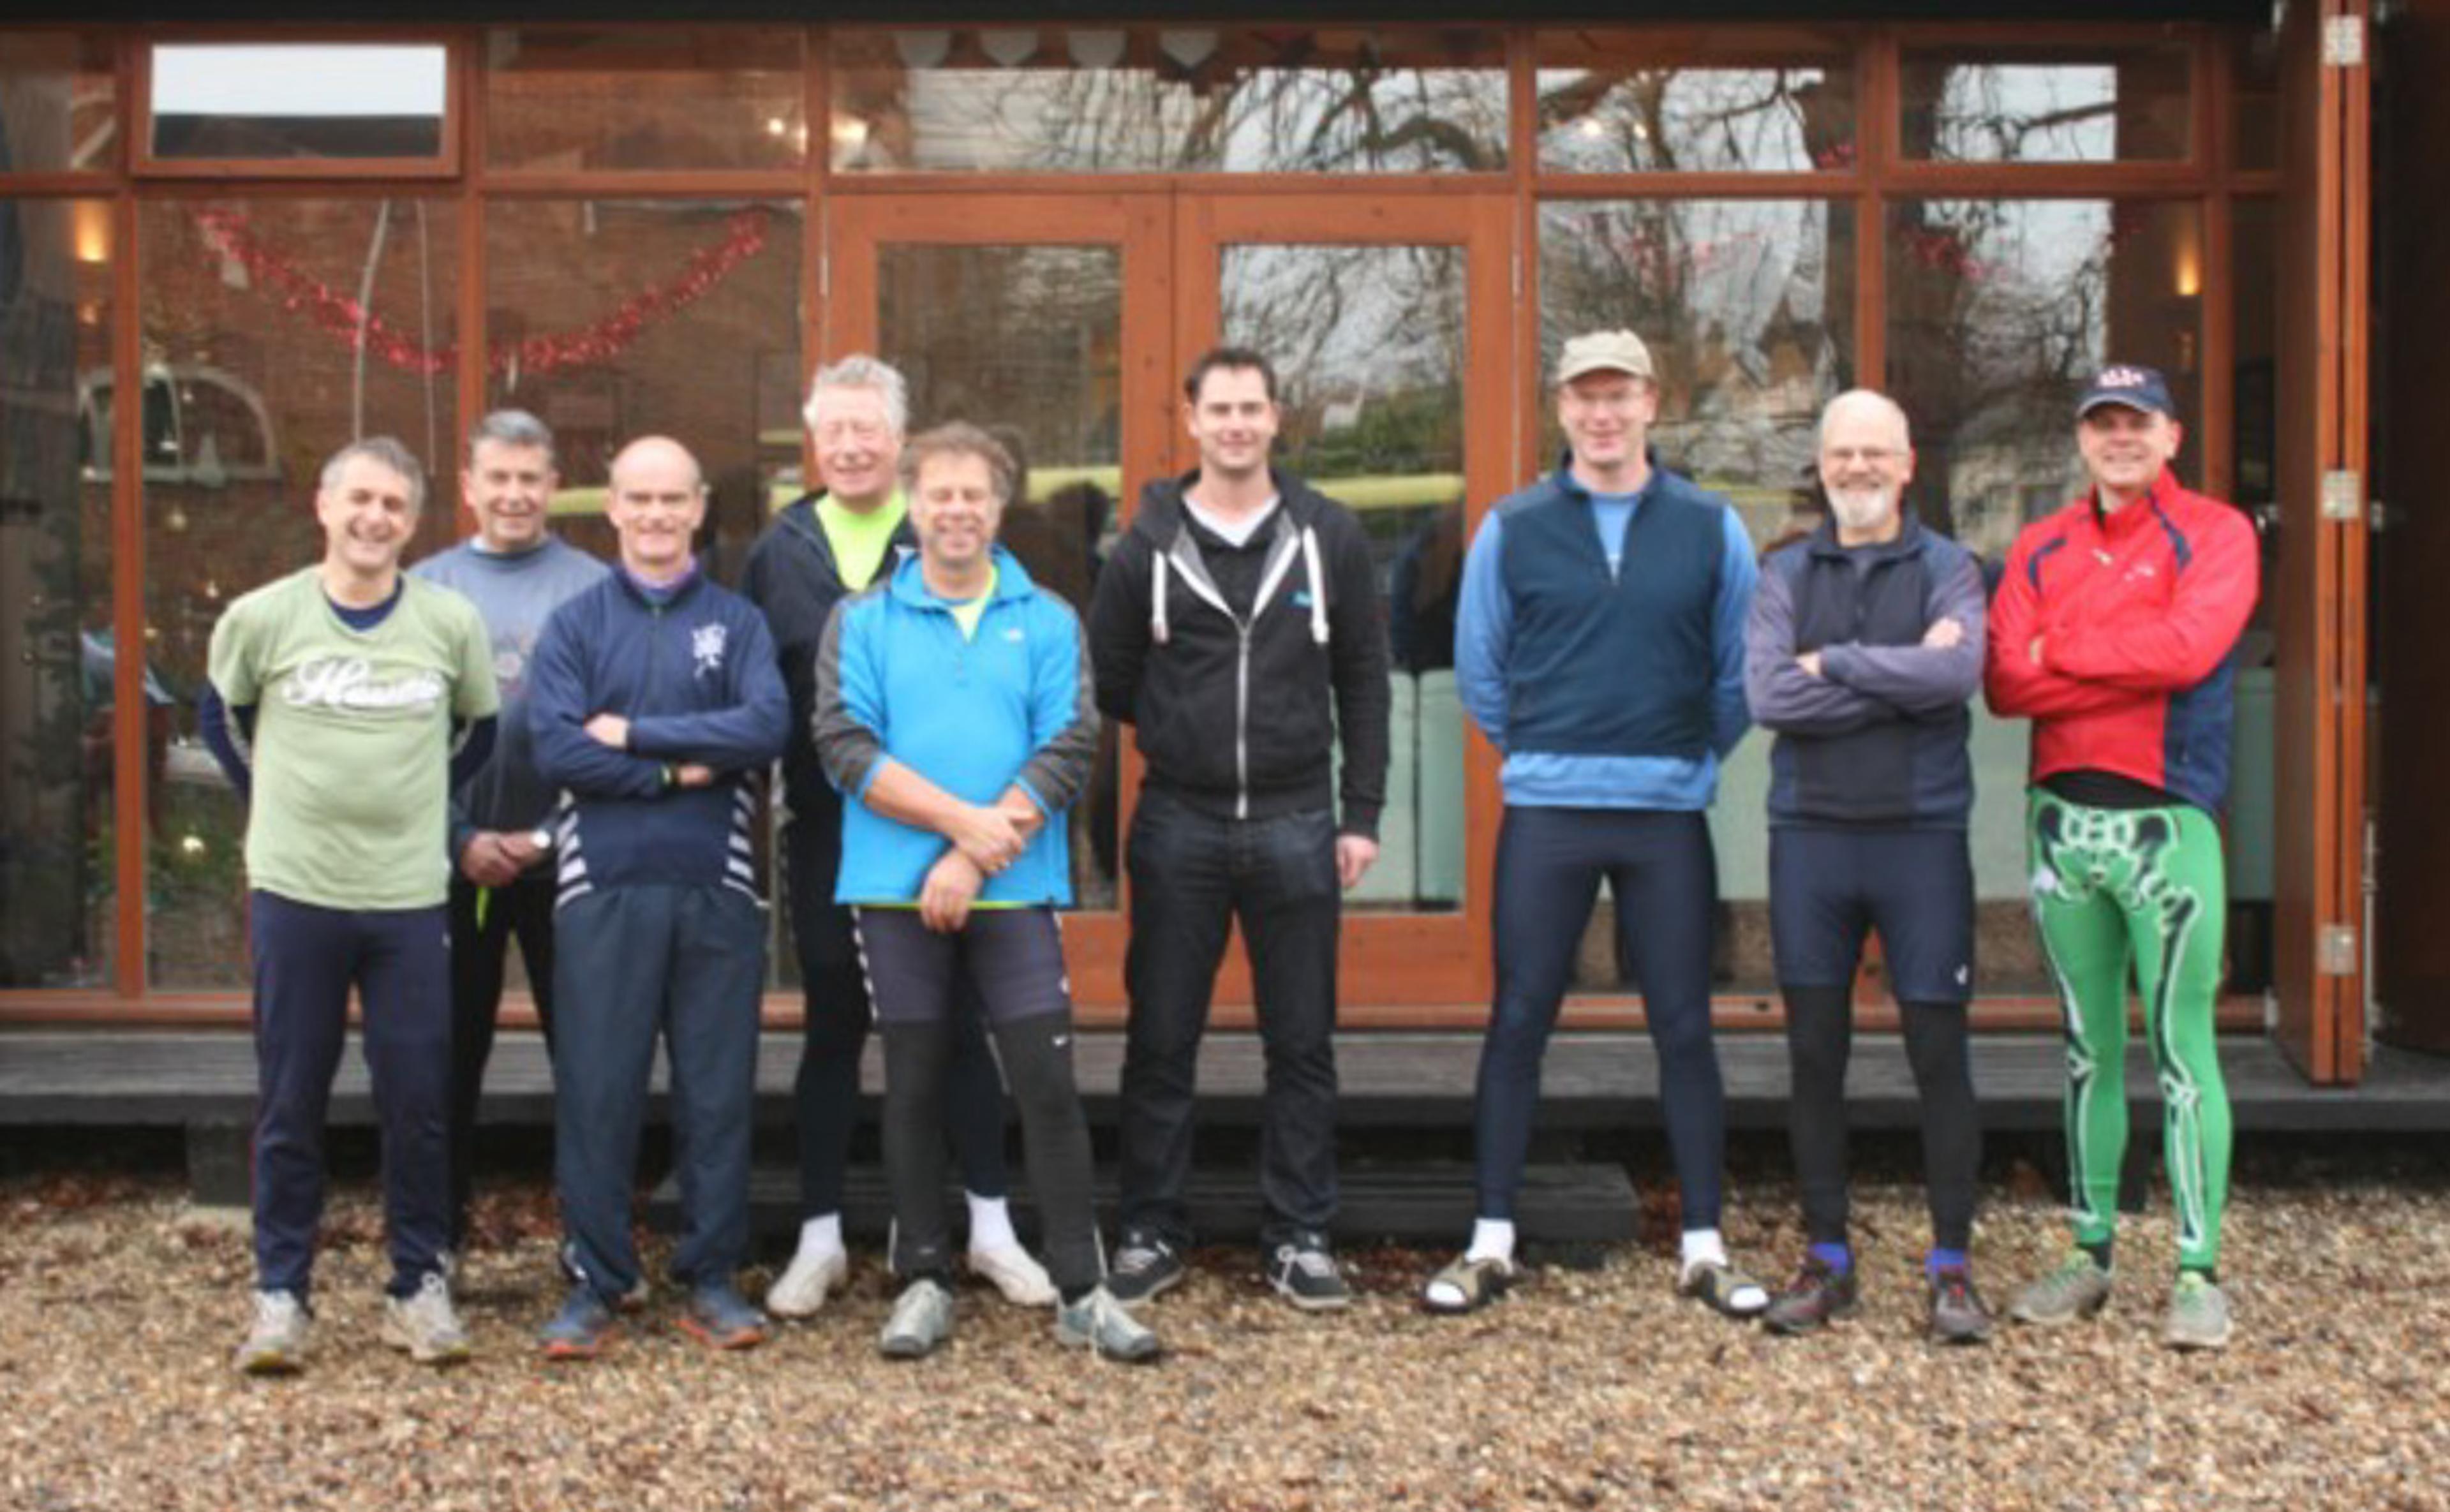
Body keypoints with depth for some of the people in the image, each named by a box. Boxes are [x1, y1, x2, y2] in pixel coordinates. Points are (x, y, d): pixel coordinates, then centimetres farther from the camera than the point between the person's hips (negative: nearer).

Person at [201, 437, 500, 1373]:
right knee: (288, 1106, 5)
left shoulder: (451, 623, 0)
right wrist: (279, 807, 11)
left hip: (411, 900, 1)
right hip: (293, 895, 0)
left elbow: (480, 729, 16)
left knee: (418, 1105, 4)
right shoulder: (261, 617, -2)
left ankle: (420, 1286, 17)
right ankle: (280, 1294, 16)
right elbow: (222, 718, 15)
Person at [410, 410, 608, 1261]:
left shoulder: (593, 587, 1)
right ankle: (438, 1238, 21)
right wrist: (462, 840, -7)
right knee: (451, 1050, 9)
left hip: (564, 858, -1)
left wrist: (554, 834, -10)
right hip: (453, 860, 1)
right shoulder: (426, 587, 6)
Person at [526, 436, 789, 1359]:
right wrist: (681, 771, -10)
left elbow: (767, 727, -9)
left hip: (715, 887, 1)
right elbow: (556, 748, -6)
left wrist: (634, 735, -10)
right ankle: (594, 1284, 11)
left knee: (717, 1092, 5)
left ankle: (711, 1281, 15)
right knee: (596, 1093, 1)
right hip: (604, 887, 0)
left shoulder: (738, 623, 9)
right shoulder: (575, 624, 9)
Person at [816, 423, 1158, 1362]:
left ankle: (1082, 1292, 4)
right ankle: (924, 1282, 19)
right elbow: (846, 746, -4)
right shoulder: (862, 623, 7)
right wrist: (960, 818, -15)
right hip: (896, 891, 1)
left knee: (1048, 1082, -4)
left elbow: (1069, 752, -3)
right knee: (913, 1087, 7)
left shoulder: (1049, 624, 7)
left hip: (1015, 893, 0)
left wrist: (972, 860, -13)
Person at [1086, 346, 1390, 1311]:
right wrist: (1171, 733, -1)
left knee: (1302, 1045, 6)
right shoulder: (1149, 544, 3)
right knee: (1160, 1044, 5)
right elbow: (1108, 681, 9)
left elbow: (1363, 681, 5)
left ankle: (1299, 1237, 16)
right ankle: (1151, 1234, 16)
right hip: (1179, 827, 0)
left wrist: (1362, 814, 2)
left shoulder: (1329, 536, 4)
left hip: (1296, 826, 0)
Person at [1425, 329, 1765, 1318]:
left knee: (1684, 1029, 4)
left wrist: (1696, 756, 8)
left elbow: (1741, 669, 10)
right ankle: (1491, 1244, 11)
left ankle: (1704, 1248, 13)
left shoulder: (1710, 527, 4)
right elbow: (1479, 668, 11)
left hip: (1669, 812, 0)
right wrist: (1539, 751, 11)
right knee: (1518, 1022, 2)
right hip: (1545, 812, 0)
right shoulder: (1513, 528, 4)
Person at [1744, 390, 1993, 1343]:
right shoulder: (1785, 575, 8)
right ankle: (1826, 1258, 17)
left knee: (1940, 1055, 0)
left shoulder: (1947, 570, 3)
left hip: (1921, 835, -2)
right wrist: (1901, 678, -11)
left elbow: (1959, 671, -17)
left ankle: (1952, 1265, 11)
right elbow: (1765, 694, -9)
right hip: (1810, 835, 2)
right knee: (1815, 1057, 7)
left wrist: (1834, 664, -10)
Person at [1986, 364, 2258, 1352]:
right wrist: (2133, 666, -13)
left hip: (2167, 817, -4)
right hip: (2062, 816, 4)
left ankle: (2199, 1271, 3)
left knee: (2181, 1048, -4)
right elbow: (2005, 680, -3)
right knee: (2088, 1049, 11)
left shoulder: (2215, 534, 1)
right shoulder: (2041, 549, 12)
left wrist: (2064, 649, -7)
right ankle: (2090, 1253, 20)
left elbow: (2188, 648, -18)